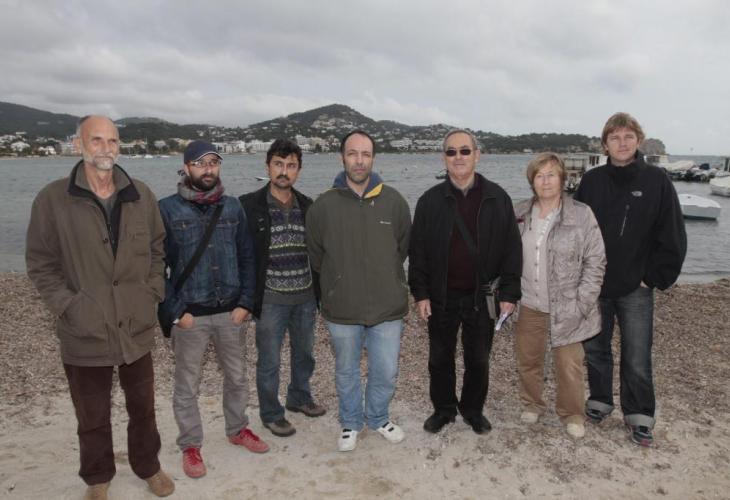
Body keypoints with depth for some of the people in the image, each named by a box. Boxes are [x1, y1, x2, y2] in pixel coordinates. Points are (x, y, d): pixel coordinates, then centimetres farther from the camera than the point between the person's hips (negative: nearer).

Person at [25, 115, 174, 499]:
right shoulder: (52, 199, -8)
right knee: (92, 416, 16)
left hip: (137, 326, 2)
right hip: (84, 332, -2)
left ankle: (147, 466, 41)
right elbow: (40, 263, -3)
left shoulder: (141, 196, 1)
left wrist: (154, 292, 2)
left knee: (142, 407, 18)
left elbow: (157, 248, 11)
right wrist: (66, 305, -10)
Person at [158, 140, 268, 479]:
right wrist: (174, 312, -11)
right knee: (187, 385, 10)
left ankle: (238, 429, 39)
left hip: (230, 311, 3)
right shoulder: (168, 209, -6)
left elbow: (247, 258, 6)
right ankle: (190, 445, 29)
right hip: (189, 315, -3)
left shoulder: (233, 207, 5)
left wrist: (245, 302, -2)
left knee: (237, 377, 17)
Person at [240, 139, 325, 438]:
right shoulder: (250, 206, -8)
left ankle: (299, 398, 42)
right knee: (270, 361, 7)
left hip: (305, 296, 5)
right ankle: (271, 414, 27)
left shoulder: (307, 206, 6)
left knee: (304, 353, 19)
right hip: (271, 299, -4)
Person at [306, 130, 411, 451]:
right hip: (342, 309, 0)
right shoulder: (324, 205, -8)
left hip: (387, 306, 1)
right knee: (346, 372, 17)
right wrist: (338, 282, 9)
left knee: (386, 373, 12)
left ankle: (378, 418, 40)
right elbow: (316, 255, 5)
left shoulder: (394, 201, -5)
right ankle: (350, 423, 40)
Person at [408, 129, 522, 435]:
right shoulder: (430, 200, 0)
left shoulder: (497, 198, -1)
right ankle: (443, 409, 32)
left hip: (482, 297, 0)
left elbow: (512, 249, 0)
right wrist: (420, 293, -5)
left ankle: (473, 410, 34)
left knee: (478, 359, 13)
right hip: (441, 297, 1)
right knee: (440, 358, 12)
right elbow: (417, 252, 0)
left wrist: (509, 293, -5)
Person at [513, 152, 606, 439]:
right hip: (529, 305, 3)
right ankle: (532, 404, 38)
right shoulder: (520, 214, 2)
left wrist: (583, 303, -12)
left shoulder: (581, 215, -9)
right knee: (527, 359, 15)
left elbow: (595, 261, -7)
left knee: (569, 365, 5)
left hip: (566, 308, -3)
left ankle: (572, 415, 28)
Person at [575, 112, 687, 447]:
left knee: (637, 358, 3)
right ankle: (600, 401, 33)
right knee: (595, 349, 14)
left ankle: (639, 416, 22)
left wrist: (656, 278, -6)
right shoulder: (591, 181, 1)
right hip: (594, 284, 2)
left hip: (636, 288, -2)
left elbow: (673, 237, -3)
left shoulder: (656, 181, -4)